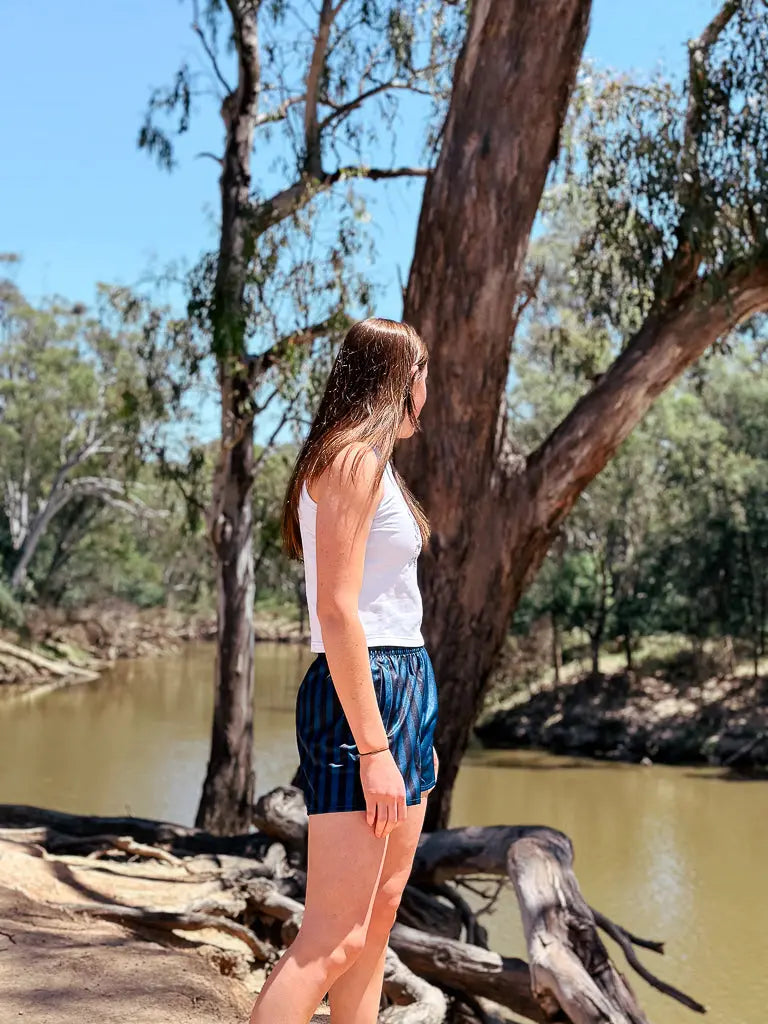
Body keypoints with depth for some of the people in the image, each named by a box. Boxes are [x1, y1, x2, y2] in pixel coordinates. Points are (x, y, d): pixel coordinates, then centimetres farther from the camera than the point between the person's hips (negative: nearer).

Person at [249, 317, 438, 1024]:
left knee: (379, 915, 13)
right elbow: (337, 611, -18)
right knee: (334, 938, -10)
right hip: (362, 696, -10)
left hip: (403, 689, 10)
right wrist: (374, 747, -21)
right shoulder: (355, 459, -12)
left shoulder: (372, 461, 19)